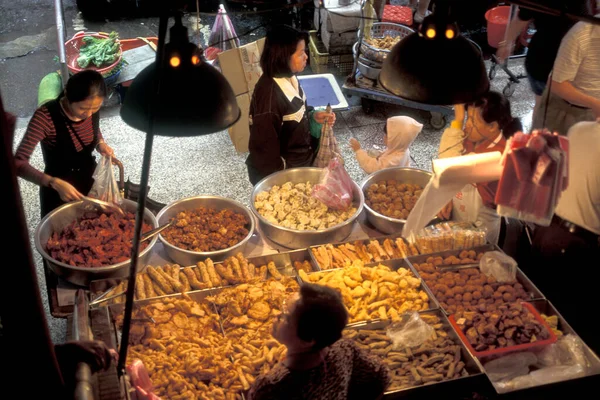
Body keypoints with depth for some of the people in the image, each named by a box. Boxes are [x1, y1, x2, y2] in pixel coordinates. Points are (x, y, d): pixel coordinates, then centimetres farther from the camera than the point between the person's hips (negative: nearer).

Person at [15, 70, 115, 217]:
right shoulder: (46, 117, -31)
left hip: (90, 183, 5)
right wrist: (55, 183, -44)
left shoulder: (92, 107, -15)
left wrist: (101, 143, -13)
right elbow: (19, 163, -32)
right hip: (57, 193, -5)